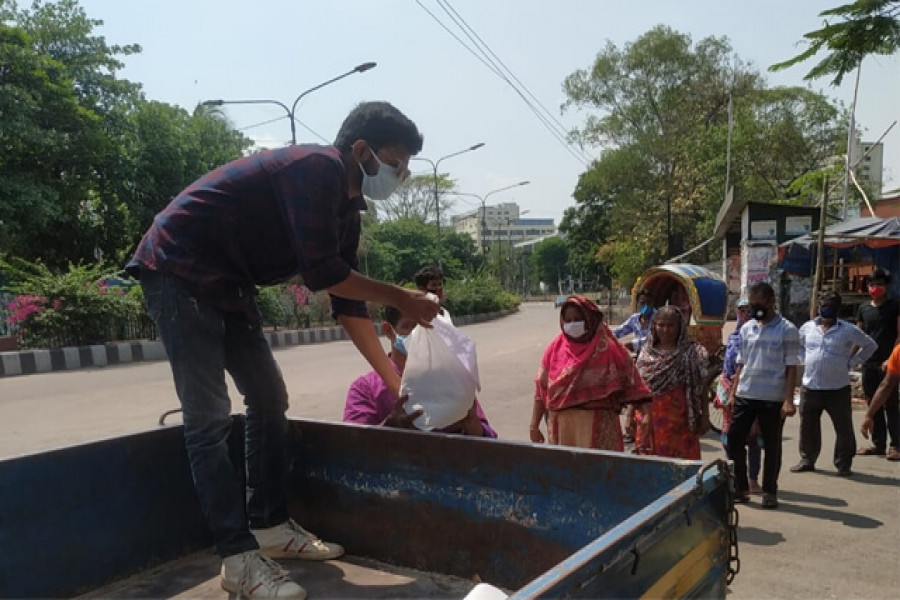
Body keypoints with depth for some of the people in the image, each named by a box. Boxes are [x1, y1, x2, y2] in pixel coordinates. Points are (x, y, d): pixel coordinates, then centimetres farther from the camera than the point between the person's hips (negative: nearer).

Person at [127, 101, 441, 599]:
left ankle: (270, 526, 19)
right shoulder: (317, 167, -20)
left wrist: (395, 382, 7)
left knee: (269, 398, 9)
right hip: (178, 269, -10)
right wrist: (401, 299, -14)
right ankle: (240, 558, -4)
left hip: (226, 282, 10)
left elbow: (348, 303, 8)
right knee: (210, 418, -10)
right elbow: (321, 273, -25)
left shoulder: (345, 208, 7)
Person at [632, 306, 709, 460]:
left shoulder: (692, 353, 1)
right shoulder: (646, 353, 9)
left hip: (679, 419, -3)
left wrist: (703, 416, -2)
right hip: (649, 419, 3)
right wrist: (630, 416, 9)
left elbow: (701, 387, 1)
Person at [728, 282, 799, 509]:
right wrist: (733, 393, 9)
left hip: (773, 398, -4)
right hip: (744, 395, 5)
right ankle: (740, 488, 19)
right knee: (734, 441, 6)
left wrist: (788, 400, -12)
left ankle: (769, 492, 21)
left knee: (771, 446, 7)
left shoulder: (787, 330, -5)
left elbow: (791, 368, -6)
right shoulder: (746, 329, 9)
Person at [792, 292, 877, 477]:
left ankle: (843, 464, 18)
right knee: (808, 426, 10)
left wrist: (852, 362, -1)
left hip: (838, 388, -3)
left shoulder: (848, 330, -4)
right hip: (810, 387, 3)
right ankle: (807, 459, 24)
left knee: (844, 428, 4)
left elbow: (870, 345, 4)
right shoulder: (808, 327, 5)